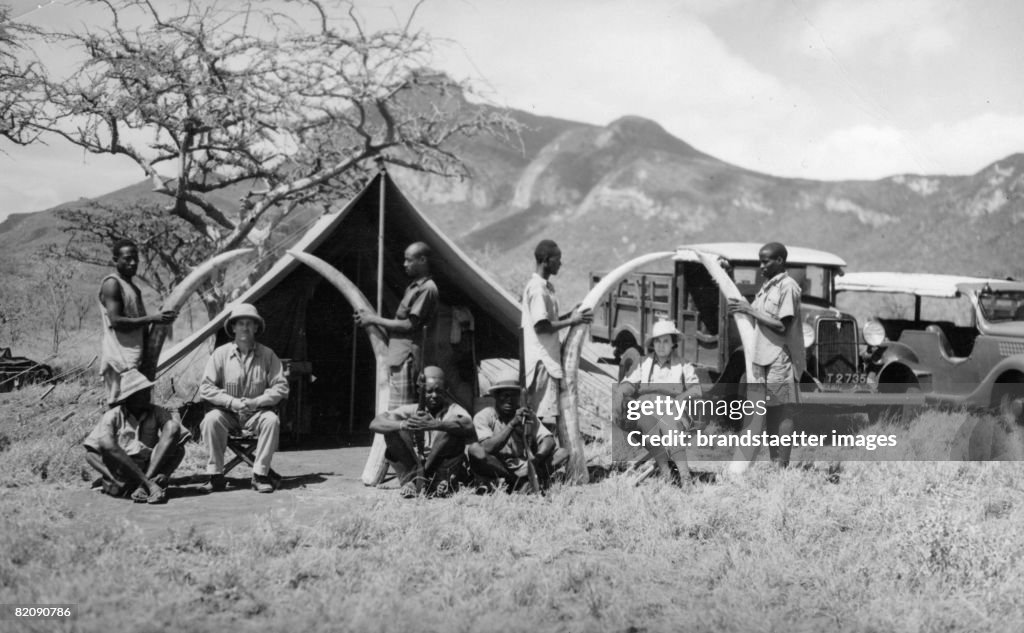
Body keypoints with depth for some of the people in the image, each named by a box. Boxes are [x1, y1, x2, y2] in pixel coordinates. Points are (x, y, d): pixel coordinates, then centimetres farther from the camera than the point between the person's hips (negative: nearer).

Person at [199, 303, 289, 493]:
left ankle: (260, 475, -20)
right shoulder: (221, 353, -3)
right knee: (211, 419, -32)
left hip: (256, 413, 0)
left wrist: (256, 402, -17)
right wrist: (232, 402, -18)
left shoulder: (267, 355, -1)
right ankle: (216, 475, -20)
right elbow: (205, 388, -5)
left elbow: (281, 387, -3)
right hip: (227, 413, 0)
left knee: (272, 419, -31)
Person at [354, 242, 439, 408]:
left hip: (407, 359, -10)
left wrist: (375, 320, -7)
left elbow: (409, 325, -14)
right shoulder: (413, 287, 21)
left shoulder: (427, 288, -10)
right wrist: (372, 317, 11)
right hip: (398, 358, 10)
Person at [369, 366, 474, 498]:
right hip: (414, 466, 2)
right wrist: (403, 425, -31)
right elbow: (375, 424, -10)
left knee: (455, 431, -23)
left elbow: (468, 427, -27)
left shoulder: (453, 410, -1)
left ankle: (443, 482, -20)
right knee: (393, 430, -13)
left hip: (441, 468, -2)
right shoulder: (412, 410, 3)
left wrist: (433, 425, -41)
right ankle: (410, 480, -19)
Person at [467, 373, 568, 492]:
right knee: (475, 449, -32)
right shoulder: (484, 416, -5)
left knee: (563, 453, -11)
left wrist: (538, 457, -25)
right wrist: (512, 424, -29)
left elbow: (548, 439, -3)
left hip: (523, 469, 4)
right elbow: (488, 448, -21)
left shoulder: (527, 415, 7)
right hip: (496, 469, -4)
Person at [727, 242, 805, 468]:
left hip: (780, 360, -9)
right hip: (761, 357, 9)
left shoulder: (788, 287, -10)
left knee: (782, 412, -4)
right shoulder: (767, 286, 17)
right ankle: (773, 463, 16)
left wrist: (750, 310, -14)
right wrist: (743, 309, 5)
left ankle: (782, 465, -1)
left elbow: (782, 326, -17)